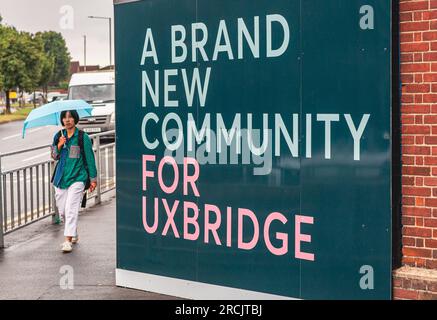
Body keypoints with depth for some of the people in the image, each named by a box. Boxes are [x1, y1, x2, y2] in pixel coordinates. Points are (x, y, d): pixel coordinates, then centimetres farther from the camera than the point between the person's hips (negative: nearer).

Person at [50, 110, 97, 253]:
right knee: (62, 210, 7)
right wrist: (59, 146, -11)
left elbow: (90, 158, 1)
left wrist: (93, 178, 1)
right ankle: (74, 235, 27)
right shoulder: (58, 136, 9)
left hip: (77, 178, -5)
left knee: (71, 209, -13)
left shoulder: (83, 137, -3)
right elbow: (55, 156, 9)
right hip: (61, 177, 5)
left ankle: (68, 240, -13)